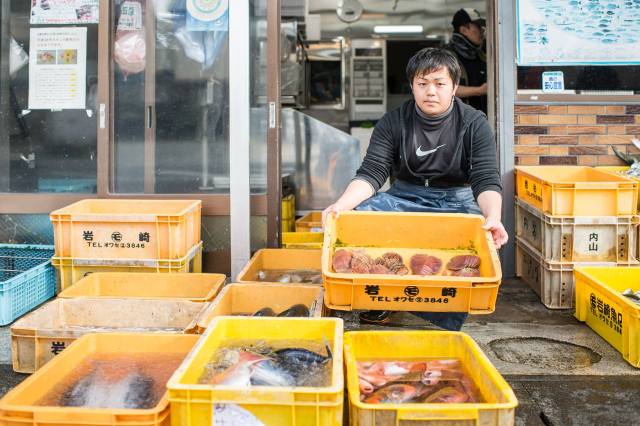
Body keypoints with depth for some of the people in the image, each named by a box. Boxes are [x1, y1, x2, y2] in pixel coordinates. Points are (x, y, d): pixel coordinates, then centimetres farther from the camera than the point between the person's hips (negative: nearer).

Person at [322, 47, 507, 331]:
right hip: (405, 198, 1)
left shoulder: (474, 124, -4)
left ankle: (446, 326, -18)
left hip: (457, 200, -1)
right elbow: (371, 173, -12)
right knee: (357, 214, -28)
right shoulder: (393, 123, -1)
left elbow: (486, 180, -14)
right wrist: (342, 204, -33)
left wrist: (493, 217, -38)